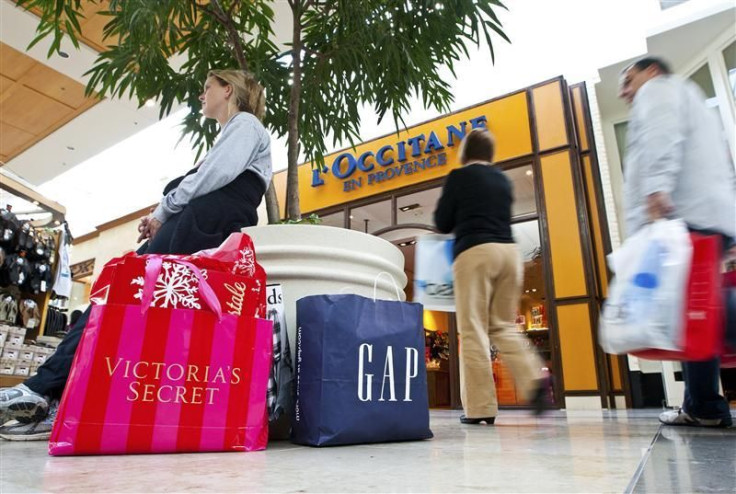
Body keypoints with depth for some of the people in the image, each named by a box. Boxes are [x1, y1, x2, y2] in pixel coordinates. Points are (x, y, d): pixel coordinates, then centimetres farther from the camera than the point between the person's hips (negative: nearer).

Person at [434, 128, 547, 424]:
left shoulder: (459, 177, 3)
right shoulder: (503, 180, 18)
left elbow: (442, 223, 4)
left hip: (475, 251, -5)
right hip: (508, 250, 6)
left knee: (473, 329, -3)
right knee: (503, 325, 13)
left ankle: (480, 407, -3)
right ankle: (533, 379, -9)